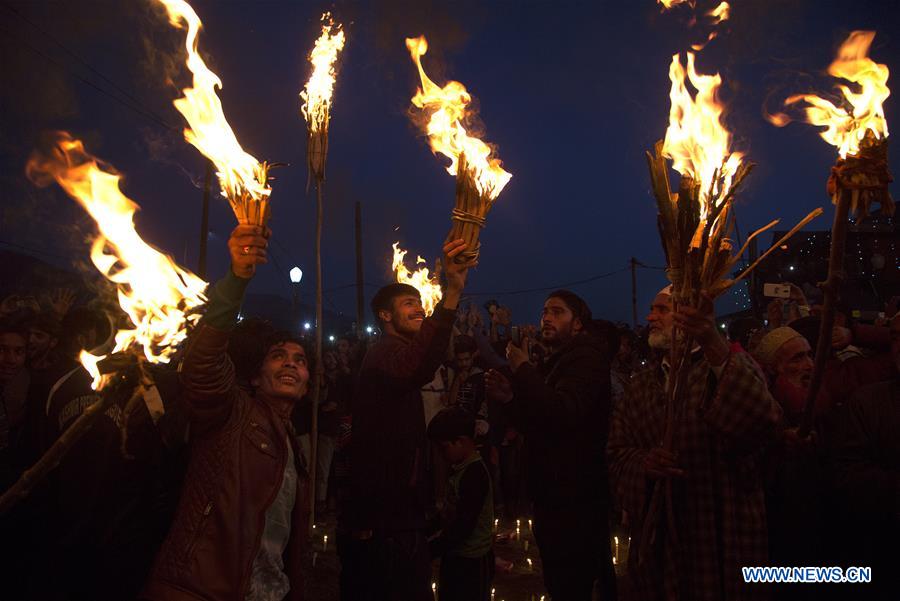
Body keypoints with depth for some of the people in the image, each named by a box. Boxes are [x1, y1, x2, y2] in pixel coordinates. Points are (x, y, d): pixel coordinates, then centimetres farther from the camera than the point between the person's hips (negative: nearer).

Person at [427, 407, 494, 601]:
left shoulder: (474, 474, -24)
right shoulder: (460, 469, 6)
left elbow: (463, 526, -26)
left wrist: (432, 549, -21)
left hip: (472, 561, -9)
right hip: (456, 555, 9)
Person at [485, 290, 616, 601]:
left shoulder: (586, 355, -11)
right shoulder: (555, 362, 19)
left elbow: (563, 412, -28)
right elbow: (537, 424, 21)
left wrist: (523, 369, -18)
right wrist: (512, 396, 4)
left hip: (574, 500, -10)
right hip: (554, 494, 10)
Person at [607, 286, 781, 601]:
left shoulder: (731, 365, -3)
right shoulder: (640, 384, 13)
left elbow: (761, 423, -24)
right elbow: (616, 454, 7)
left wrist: (715, 347, -36)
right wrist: (642, 462, -16)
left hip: (722, 539, -4)